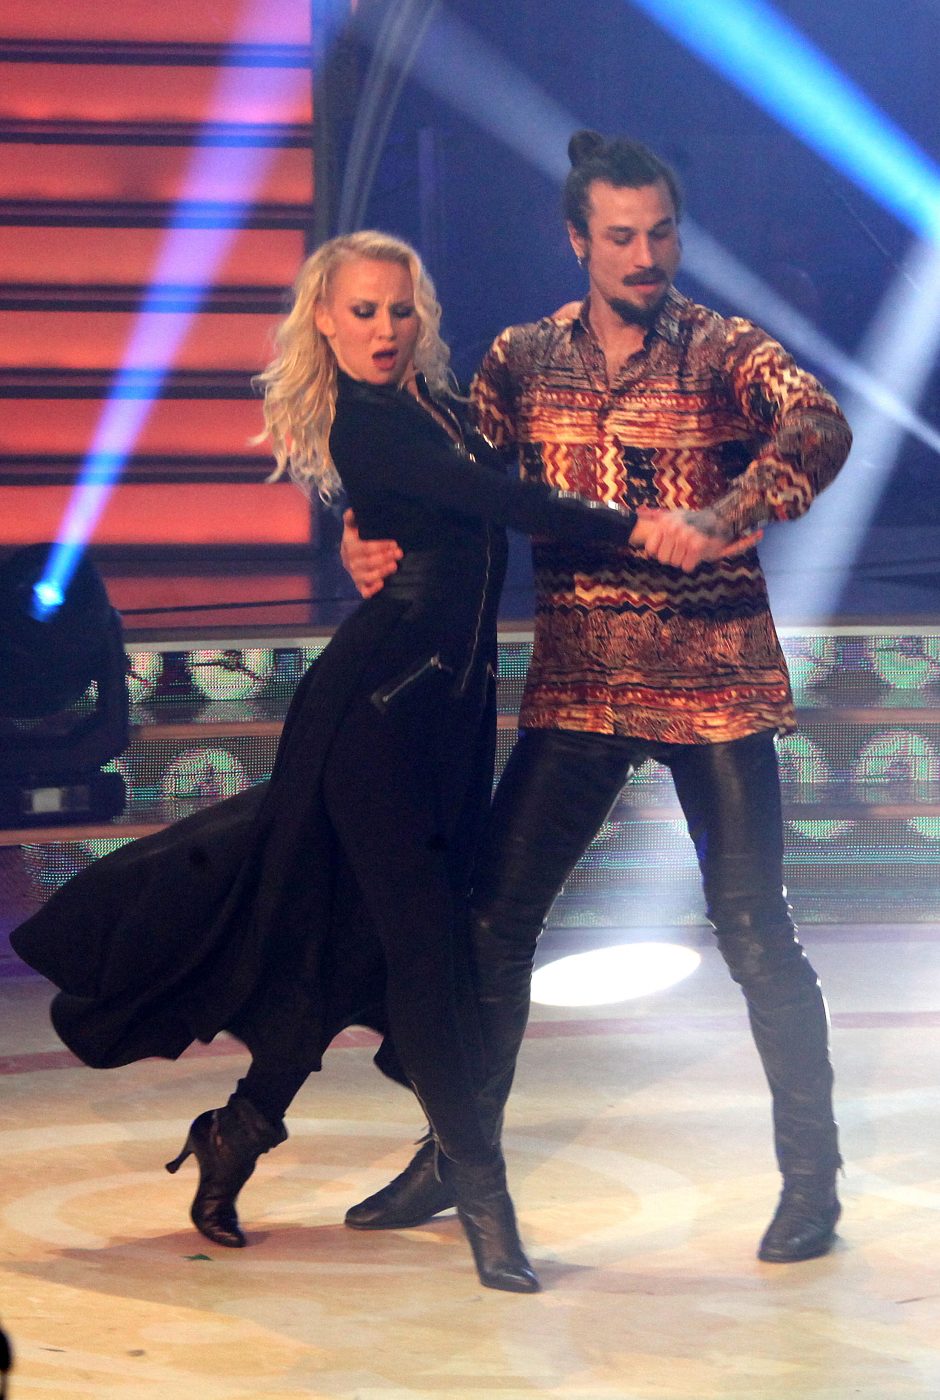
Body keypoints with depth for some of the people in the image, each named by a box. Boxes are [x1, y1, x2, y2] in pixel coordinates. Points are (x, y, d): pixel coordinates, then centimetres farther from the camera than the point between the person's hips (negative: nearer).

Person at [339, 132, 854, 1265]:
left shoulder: (724, 351, -4)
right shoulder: (522, 361, 7)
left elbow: (819, 427, -22)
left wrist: (720, 522, -38)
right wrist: (369, 537, -12)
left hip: (713, 684, -3)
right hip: (573, 690, 4)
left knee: (754, 937, -4)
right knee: (494, 917, 4)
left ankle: (812, 1182, 8)